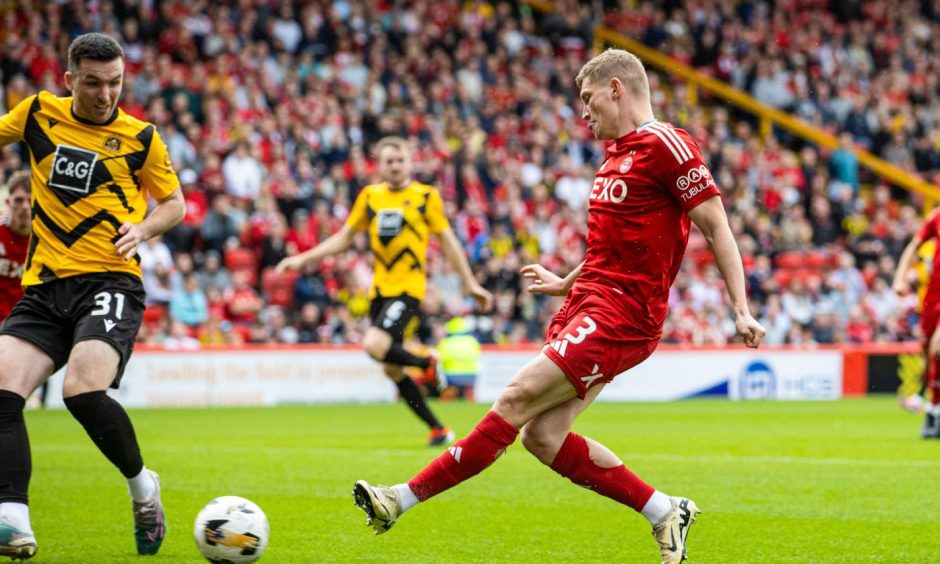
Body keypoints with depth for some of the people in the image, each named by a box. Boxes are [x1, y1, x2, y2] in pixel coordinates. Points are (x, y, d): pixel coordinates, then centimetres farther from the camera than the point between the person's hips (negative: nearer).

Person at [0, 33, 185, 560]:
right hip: (44, 287, 4)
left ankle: (142, 484, 1)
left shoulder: (140, 137, 3)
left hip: (110, 282, -4)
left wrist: (143, 227, -7)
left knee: (83, 390, -25)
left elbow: (175, 204, 13)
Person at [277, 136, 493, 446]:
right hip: (380, 289, 5)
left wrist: (470, 284, 6)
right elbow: (343, 238, 14)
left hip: (408, 288, -5)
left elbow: (447, 240, 5)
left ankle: (428, 363, 2)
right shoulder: (369, 196, 8)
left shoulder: (426, 196, -2)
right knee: (392, 369, 5)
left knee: (374, 345, -26)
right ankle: (438, 429, 16)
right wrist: (302, 259, 7)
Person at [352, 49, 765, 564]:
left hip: (620, 316, -10)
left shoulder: (666, 145, -9)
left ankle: (405, 498, -10)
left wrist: (741, 310, -14)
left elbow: (716, 227, -10)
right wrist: (565, 284, 30)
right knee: (542, 435, 1)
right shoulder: (616, 155, 19)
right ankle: (666, 512, 11)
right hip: (586, 307, 10)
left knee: (516, 401, -13)